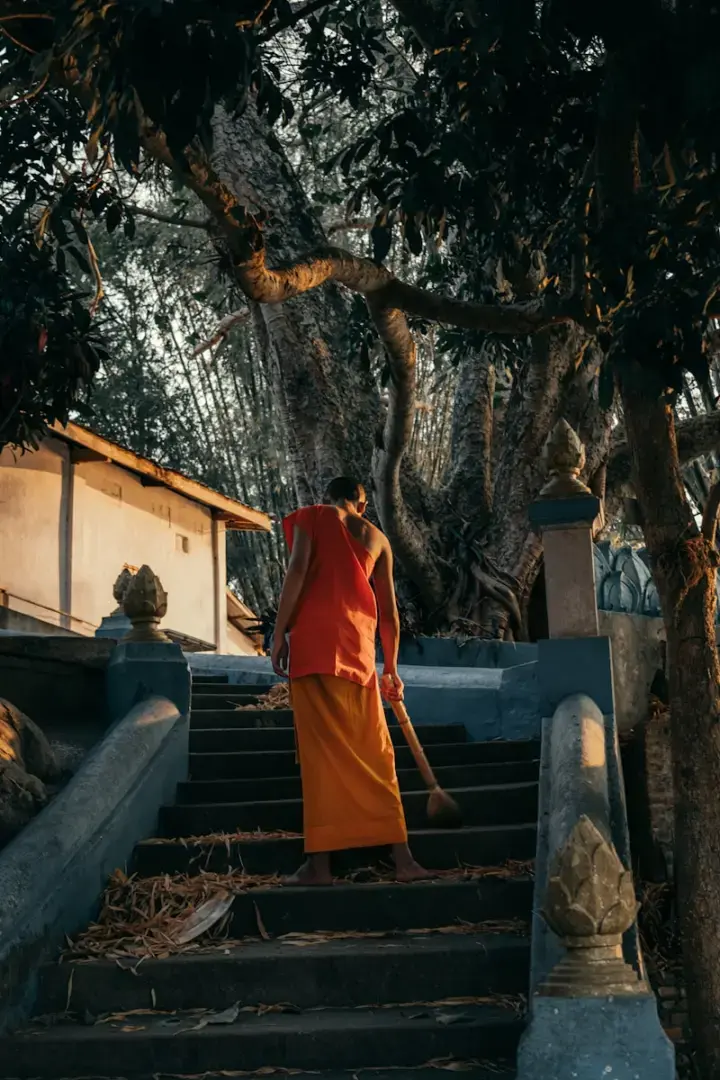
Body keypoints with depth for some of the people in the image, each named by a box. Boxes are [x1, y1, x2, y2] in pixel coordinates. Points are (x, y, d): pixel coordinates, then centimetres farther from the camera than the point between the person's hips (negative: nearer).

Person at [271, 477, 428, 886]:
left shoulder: (310, 517, 10)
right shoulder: (377, 537, 19)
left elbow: (297, 573, -6)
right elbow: (389, 611, 18)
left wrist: (280, 634, -4)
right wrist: (392, 668, 26)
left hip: (313, 639, -2)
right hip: (358, 645, 3)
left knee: (321, 748, -3)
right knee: (374, 753, 7)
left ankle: (320, 862, -5)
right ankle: (403, 857, 7)